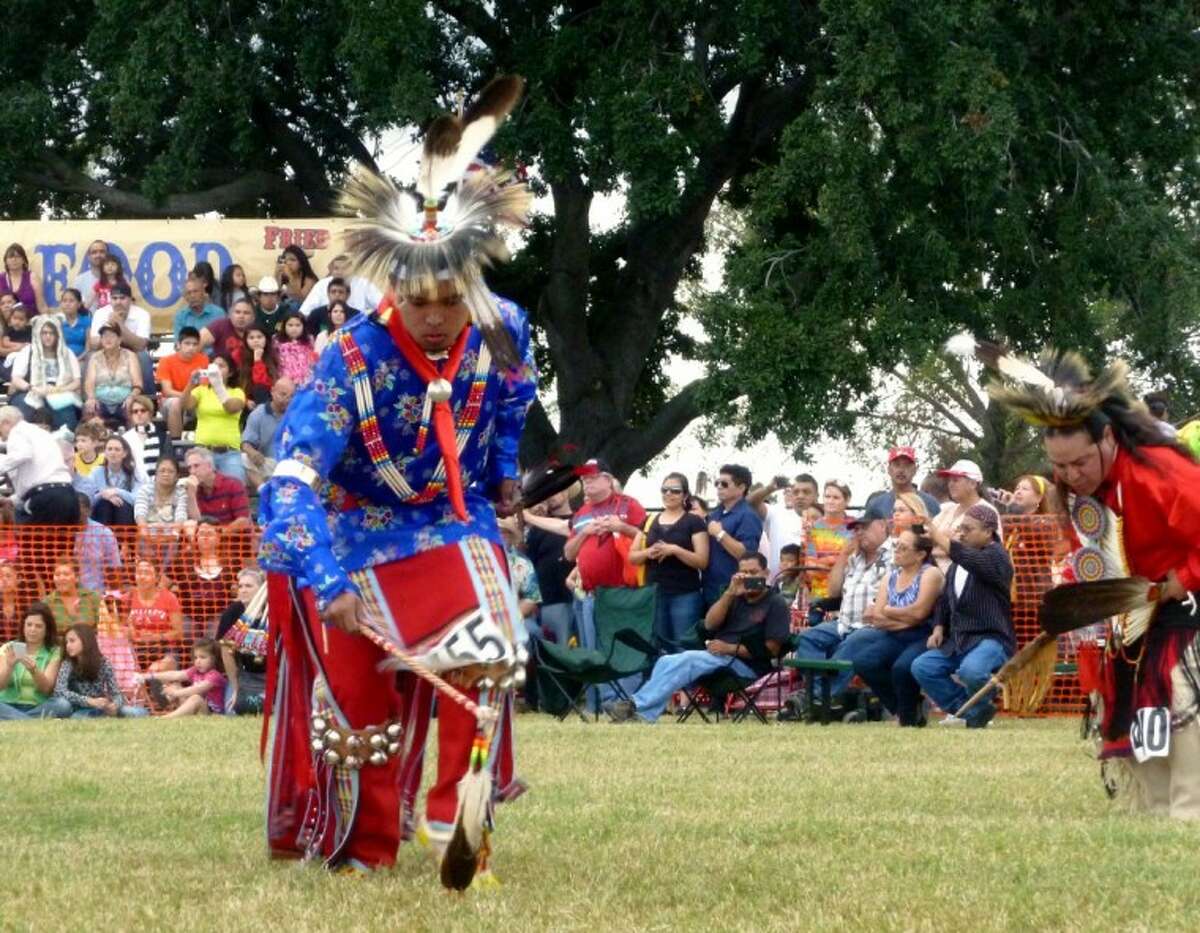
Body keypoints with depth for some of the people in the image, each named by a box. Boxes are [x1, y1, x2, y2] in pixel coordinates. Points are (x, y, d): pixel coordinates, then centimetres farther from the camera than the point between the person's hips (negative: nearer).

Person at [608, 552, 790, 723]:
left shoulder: (775, 605, 3)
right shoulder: (736, 599, 23)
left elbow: (772, 649, -7)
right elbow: (710, 624, 7)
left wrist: (731, 649, -14)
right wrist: (730, 593, -6)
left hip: (745, 665, -7)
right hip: (715, 657, 7)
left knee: (687, 661, -29)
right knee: (666, 662, -19)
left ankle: (636, 705, -33)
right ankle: (644, 716, -37)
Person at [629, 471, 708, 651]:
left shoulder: (694, 522, -1)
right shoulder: (649, 521, 13)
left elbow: (702, 561, -8)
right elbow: (632, 557, 13)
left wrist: (674, 550, -20)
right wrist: (648, 552, -9)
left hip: (685, 596, -5)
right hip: (653, 594, 5)